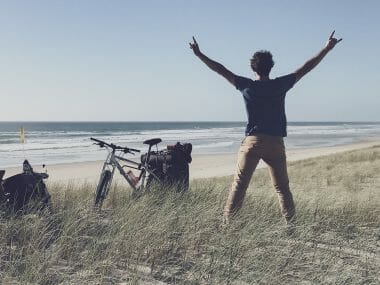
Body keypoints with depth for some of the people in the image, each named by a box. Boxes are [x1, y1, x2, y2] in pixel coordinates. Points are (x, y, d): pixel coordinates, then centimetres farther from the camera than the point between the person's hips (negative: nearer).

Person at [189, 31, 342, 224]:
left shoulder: (246, 86, 1)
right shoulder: (280, 85, 1)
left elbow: (221, 70, 6)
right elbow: (306, 68, 8)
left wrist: (199, 54, 13)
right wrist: (327, 49, 17)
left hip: (252, 142, -1)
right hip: (275, 143, 1)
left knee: (239, 185, 1)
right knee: (282, 187, 8)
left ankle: (227, 223, 0)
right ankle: (291, 224, 9)